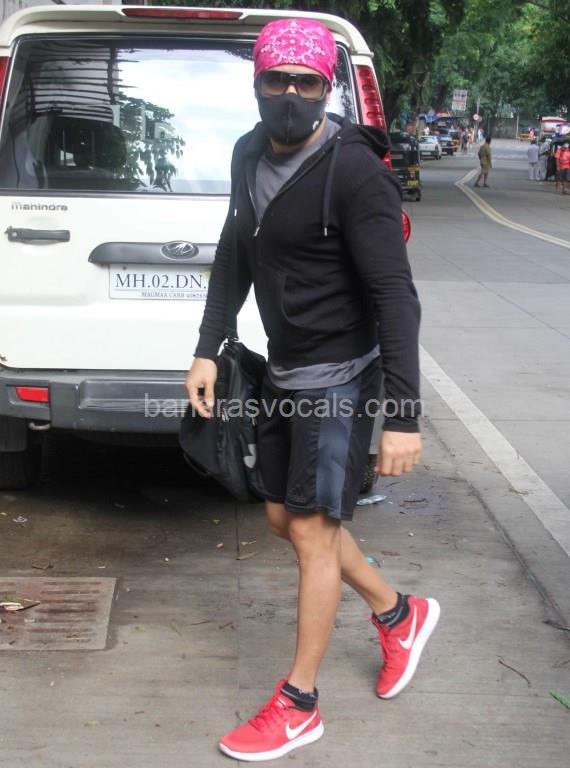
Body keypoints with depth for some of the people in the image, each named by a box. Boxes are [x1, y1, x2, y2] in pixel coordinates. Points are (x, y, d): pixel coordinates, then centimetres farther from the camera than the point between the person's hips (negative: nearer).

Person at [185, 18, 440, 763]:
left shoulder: (353, 172, -21)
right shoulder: (249, 154, 3)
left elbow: (395, 295, -23)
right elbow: (233, 256, 16)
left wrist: (403, 415, -26)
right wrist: (207, 351, 13)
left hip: (340, 376, -8)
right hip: (284, 371, 8)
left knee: (312, 530, -1)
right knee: (288, 519, 17)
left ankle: (297, 706, 15)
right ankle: (400, 615, 38)